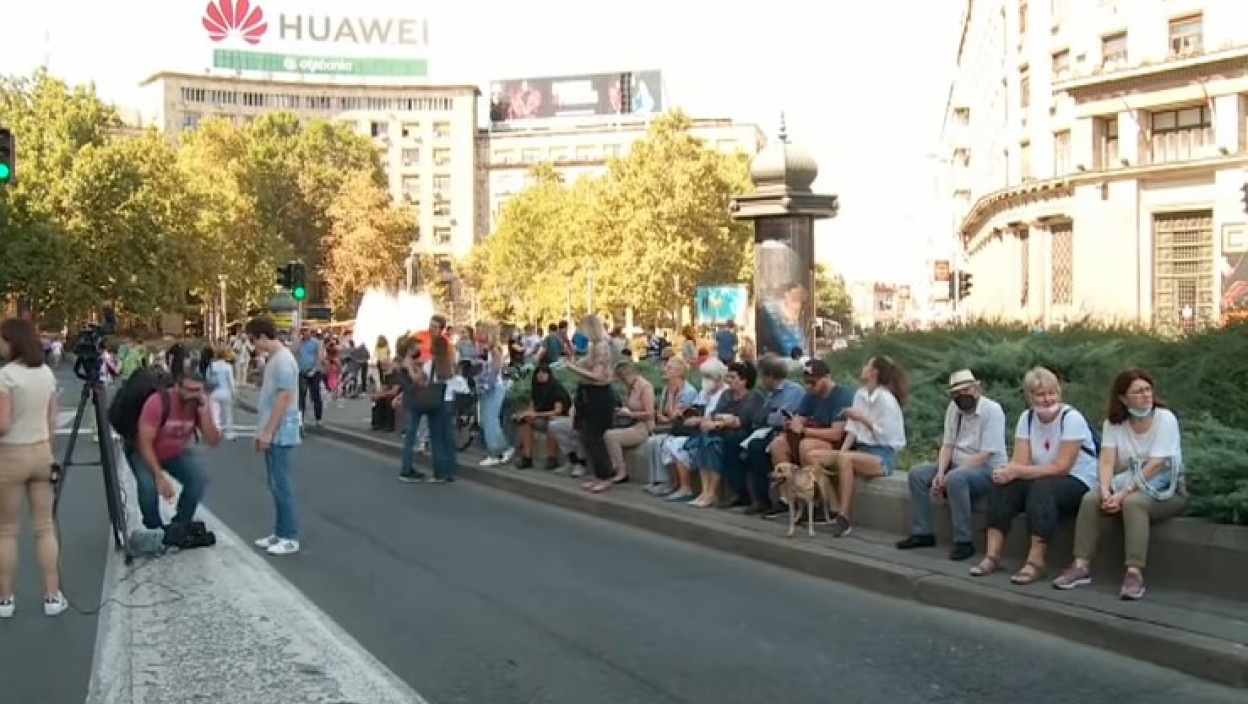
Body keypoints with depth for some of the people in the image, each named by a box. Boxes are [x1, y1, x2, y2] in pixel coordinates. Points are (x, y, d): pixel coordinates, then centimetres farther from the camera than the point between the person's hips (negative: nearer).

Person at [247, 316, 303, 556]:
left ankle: (290, 538, 0)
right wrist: (262, 432, 18)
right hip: (272, 433, 10)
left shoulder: (283, 360, -17)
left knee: (281, 485, -5)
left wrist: (268, 432, -20)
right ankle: (280, 533, 20)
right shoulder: (274, 359, 13)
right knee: (275, 484, 13)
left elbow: (283, 398, -21)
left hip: (279, 434, -10)